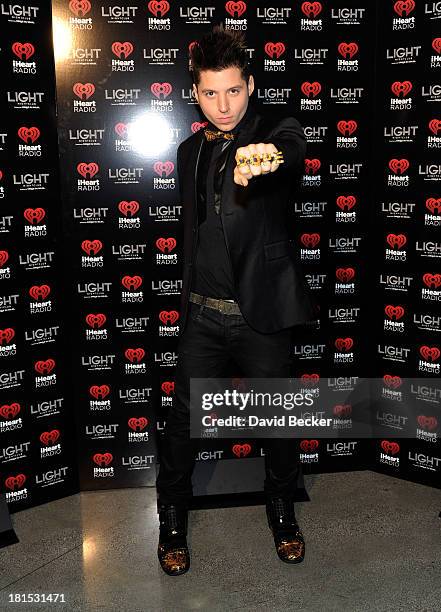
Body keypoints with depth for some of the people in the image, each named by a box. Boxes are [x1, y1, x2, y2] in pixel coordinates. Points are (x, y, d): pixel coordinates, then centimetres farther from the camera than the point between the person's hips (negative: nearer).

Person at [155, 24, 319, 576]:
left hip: (263, 312, -3)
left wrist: (263, 157, -57)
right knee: (182, 422, 7)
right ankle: (172, 521, 29)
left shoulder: (277, 134, -6)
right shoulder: (190, 152, 8)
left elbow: (292, 151, -32)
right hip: (203, 313, 3)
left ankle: (282, 510, 38)